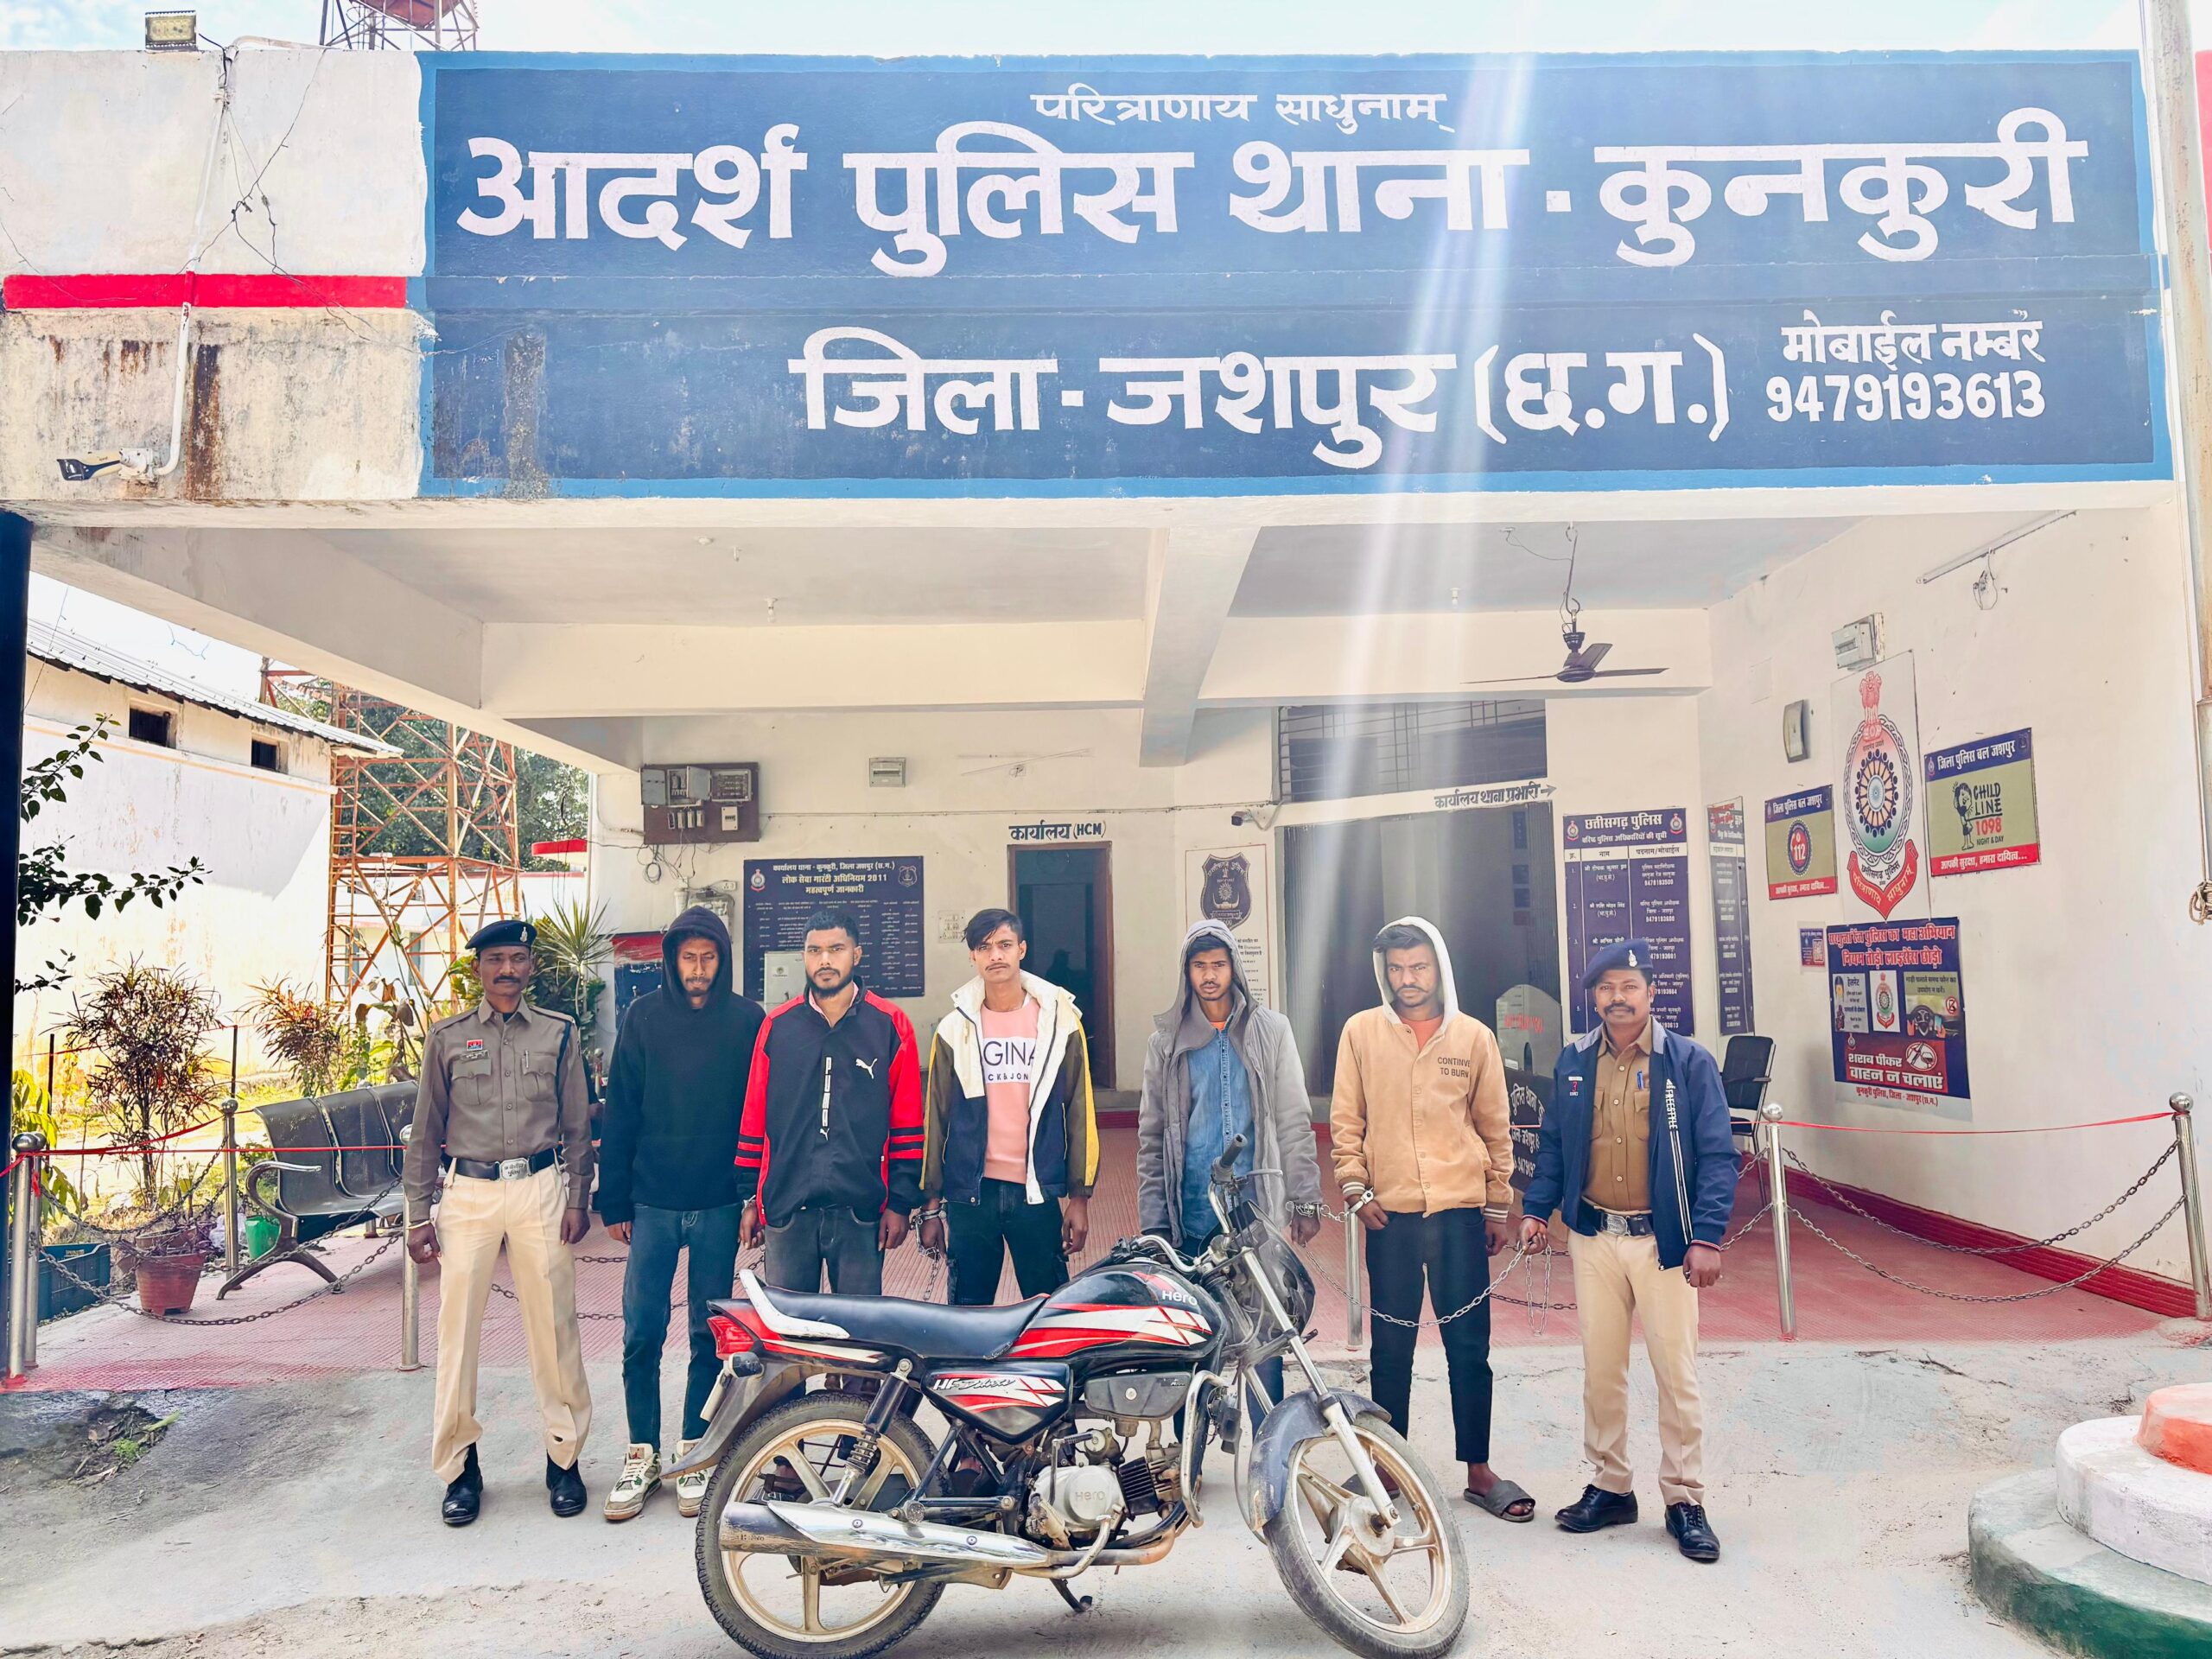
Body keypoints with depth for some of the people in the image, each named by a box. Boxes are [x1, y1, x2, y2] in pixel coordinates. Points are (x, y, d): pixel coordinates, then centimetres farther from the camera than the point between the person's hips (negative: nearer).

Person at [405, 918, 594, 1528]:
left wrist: (578, 1198, 2)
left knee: (554, 1327, 2)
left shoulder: (559, 1033, 7)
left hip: (541, 1189, 0)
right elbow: (426, 1131, 9)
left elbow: (577, 1124, 9)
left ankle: (564, 1456, 15)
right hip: (468, 1194, 1)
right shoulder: (447, 1037, 7)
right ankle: (460, 1465, 18)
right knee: (457, 1329, 3)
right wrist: (419, 1215, 5)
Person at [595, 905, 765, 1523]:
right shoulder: (643, 1017, 2)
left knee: (709, 1335, 8)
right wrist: (614, 1203, 2)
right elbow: (620, 1113, 4)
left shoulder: (747, 1020, -1)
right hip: (652, 1204, 1)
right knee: (641, 1334, 4)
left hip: (720, 1205, -1)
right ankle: (642, 1455, 18)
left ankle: (696, 1452, 21)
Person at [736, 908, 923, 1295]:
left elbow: (907, 1125, 1)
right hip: (786, 1206, 2)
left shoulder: (891, 1026, 1)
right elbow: (754, 1117, 9)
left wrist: (901, 1203, -2)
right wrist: (749, 1198, 7)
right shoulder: (777, 1026, 6)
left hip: (861, 1209, -1)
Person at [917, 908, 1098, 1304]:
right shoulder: (955, 1028, 4)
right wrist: (931, 1205, 5)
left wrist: (1080, 1196, 1)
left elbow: (1079, 1109, 3)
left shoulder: (1059, 1020, 3)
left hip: (1039, 1192, -1)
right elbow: (936, 1117, 6)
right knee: (969, 1309, 7)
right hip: (969, 1193, 1)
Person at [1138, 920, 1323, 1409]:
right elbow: (1152, 1139, 9)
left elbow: (1294, 1122, 6)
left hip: (1258, 1212, -1)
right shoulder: (1166, 1042, 9)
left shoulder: (1270, 1030, 7)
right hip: (1191, 1220, 1)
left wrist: (1305, 1200, -1)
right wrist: (1153, 1223, 3)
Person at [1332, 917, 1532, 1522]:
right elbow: (1345, 1121, 5)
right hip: (1389, 1214, 0)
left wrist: (1498, 1207, 10)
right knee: (1391, 1346, 9)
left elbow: (1495, 1128, 10)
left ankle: (1478, 1471, 18)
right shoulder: (1361, 1031, 3)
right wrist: (1355, 1188, -4)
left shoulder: (1475, 1037, 4)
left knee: (1469, 1346, 5)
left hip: (1460, 1211, 0)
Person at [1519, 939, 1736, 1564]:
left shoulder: (1688, 1062, -6)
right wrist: (1537, 1209, 1)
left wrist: (1706, 1237, -16)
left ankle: (1685, 1500, 17)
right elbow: (1553, 1145, 12)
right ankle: (1610, 1487, 25)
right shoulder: (1573, 1064, 5)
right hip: (1592, 1238, 3)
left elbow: (1716, 1155, -8)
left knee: (1677, 1372, 3)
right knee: (1600, 1369, 12)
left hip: (1663, 1241, -3)